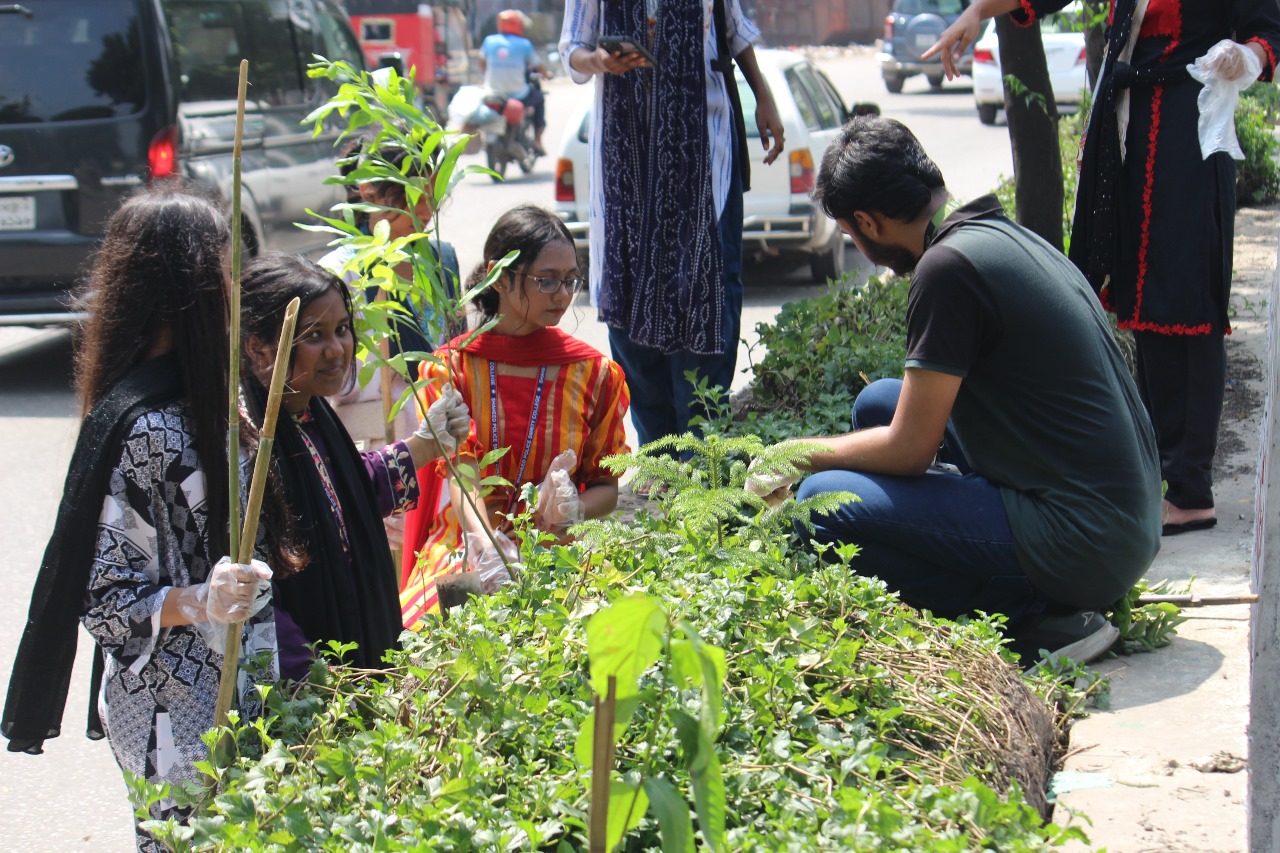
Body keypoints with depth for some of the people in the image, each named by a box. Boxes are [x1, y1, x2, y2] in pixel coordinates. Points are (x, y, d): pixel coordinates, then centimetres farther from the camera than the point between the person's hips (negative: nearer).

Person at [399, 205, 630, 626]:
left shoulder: (593, 373, 7)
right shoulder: (451, 366, 3)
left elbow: (609, 485, 8)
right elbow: (460, 470, -11)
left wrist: (572, 510, -17)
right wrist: (486, 543, -32)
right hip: (467, 547, -1)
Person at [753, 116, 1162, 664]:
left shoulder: (948, 265, -16)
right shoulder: (1005, 235, 12)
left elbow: (908, 450, -13)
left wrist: (799, 456, 3)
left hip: (1083, 547, -10)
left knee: (823, 503, -14)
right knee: (878, 402, 18)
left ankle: (1037, 619, -8)